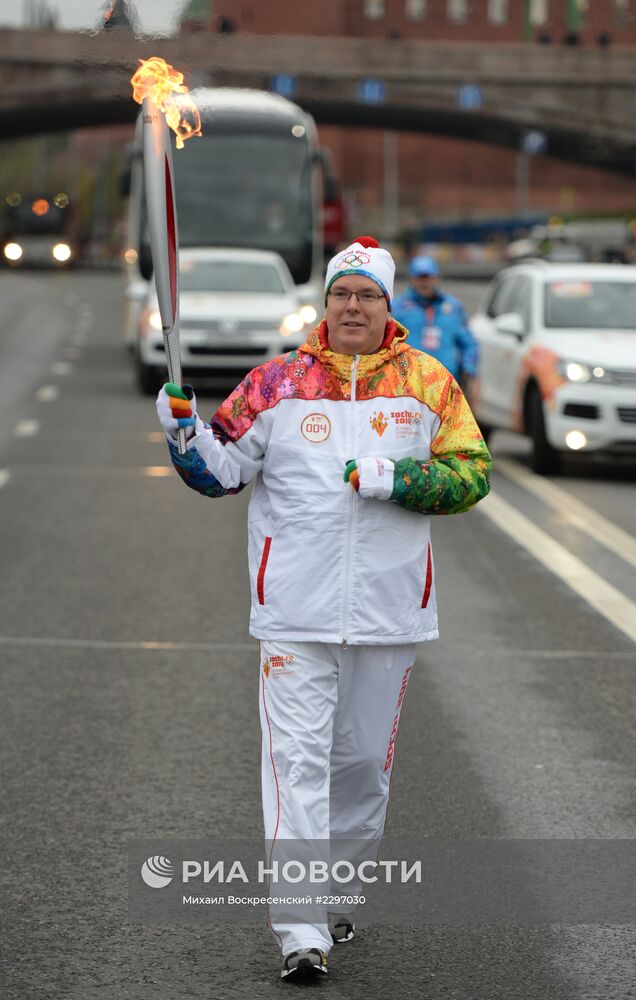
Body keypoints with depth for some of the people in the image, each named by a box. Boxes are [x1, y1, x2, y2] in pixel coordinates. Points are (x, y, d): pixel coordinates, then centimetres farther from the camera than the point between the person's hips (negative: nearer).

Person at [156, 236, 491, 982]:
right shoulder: (278, 383, 3)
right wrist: (182, 431, -12)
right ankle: (299, 931, -13)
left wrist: (394, 478, -15)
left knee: (365, 758, 14)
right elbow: (221, 471, 7)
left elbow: (470, 473, 0)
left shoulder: (427, 383, 4)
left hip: (388, 609, 2)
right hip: (296, 611, -2)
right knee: (298, 759, -10)